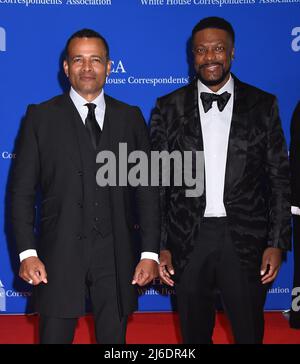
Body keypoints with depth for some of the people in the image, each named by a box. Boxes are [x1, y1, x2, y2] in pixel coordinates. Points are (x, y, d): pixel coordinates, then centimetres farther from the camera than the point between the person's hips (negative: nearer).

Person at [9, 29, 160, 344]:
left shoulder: (130, 117, 8)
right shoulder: (41, 117, 3)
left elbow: (146, 190, 6)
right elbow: (22, 191, 0)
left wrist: (150, 253, -1)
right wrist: (27, 253, -9)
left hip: (116, 258, 2)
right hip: (60, 255, -1)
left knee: (114, 337, 11)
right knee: (55, 336, 7)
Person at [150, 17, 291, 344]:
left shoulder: (263, 105, 3)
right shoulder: (169, 108, 3)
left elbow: (279, 178, 3)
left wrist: (277, 243, -3)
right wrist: (159, 246, -1)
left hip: (246, 242, 0)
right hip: (188, 242, 1)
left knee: (250, 333, 9)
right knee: (194, 335, 14)